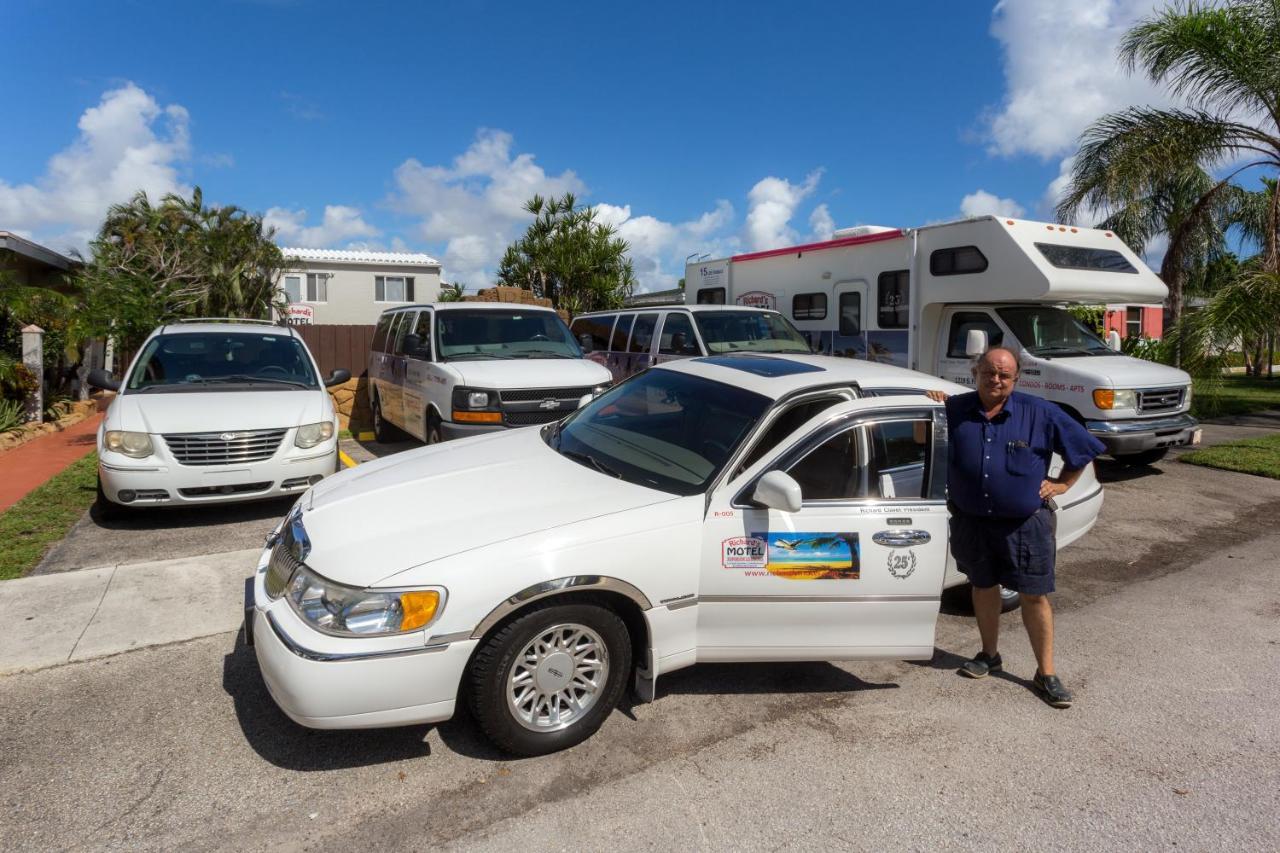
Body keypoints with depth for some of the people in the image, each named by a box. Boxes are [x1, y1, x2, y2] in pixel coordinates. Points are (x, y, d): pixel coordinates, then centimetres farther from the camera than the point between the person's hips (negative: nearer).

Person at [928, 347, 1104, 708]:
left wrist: (1062, 483, 3)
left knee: (1035, 596, 3)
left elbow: (1084, 447, 6)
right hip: (971, 521, 2)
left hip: (1025, 523, -2)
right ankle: (990, 654, 36)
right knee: (983, 586, 17)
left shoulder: (1039, 413, -5)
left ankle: (1046, 673, 18)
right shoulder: (955, 410, -2)